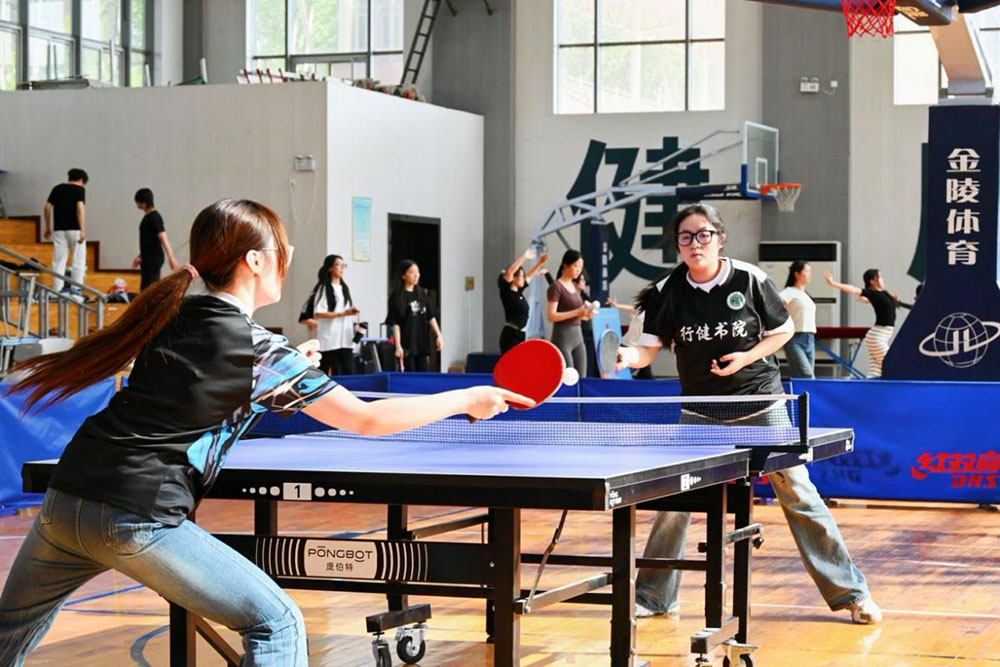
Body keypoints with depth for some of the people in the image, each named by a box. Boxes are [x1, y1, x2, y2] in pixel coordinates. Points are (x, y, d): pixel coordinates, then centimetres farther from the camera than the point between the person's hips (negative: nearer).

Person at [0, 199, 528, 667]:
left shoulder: (172, 316, 13)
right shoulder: (261, 352, -6)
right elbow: (368, 420, -2)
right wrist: (469, 400, 7)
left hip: (65, 500, 7)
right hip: (138, 518, -7)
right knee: (275, 622, 2)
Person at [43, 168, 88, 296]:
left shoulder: (57, 189, 12)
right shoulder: (79, 189, -1)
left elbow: (47, 208, 7)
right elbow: (80, 208, -13)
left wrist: (48, 228, 16)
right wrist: (82, 230, -16)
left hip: (59, 229, 4)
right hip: (74, 229, -4)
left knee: (58, 261, 4)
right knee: (78, 260, 5)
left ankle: (57, 290, 1)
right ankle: (76, 289, 1)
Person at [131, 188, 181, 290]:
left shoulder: (154, 217, -15)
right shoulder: (148, 217, 14)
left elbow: (163, 238, -21)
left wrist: (171, 258, -27)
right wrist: (140, 256, 31)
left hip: (153, 259, -10)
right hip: (148, 259, 10)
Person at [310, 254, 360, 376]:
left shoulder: (344, 289, 17)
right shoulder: (324, 289, -4)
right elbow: (318, 313, -13)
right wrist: (342, 314, -17)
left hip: (346, 340, 6)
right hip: (330, 340, -6)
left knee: (349, 373, 0)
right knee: (335, 374, -5)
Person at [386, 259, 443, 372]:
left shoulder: (422, 294, 10)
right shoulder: (397, 297, -6)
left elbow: (431, 317, 14)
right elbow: (395, 324, -10)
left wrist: (438, 335, 6)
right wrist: (398, 346, -16)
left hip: (422, 343, 5)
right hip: (406, 345, -5)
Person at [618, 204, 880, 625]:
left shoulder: (749, 279, -10)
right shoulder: (668, 292, -7)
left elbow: (783, 331, 0)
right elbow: (648, 349, -10)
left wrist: (746, 358, -15)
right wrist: (627, 357, -33)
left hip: (760, 406, -1)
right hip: (700, 413, 1)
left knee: (798, 495, 1)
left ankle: (850, 593, 10)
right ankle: (653, 597, 14)